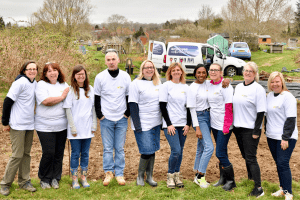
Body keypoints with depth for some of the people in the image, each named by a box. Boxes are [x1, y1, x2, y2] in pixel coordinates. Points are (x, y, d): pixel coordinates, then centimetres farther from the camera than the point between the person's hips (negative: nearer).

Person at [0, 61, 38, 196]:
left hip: (30, 124, 7)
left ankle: (24, 181, 20)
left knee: (26, 154, 11)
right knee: (17, 155, -5)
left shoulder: (35, 83, 9)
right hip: (18, 125, -7)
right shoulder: (20, 82, -14)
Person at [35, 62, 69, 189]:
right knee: (48, 153, -5)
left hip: (62, 126, 5)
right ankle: (44, 179, 15)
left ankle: (55, 178, 22)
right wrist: (62, 97, -10)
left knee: (59, 153, 7)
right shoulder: (41, 85, -4)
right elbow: (46, 101, -19)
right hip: (45, 127, -5)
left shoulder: (64, 85, 13)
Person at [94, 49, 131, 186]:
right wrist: (100, 115, -2)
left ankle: (119, 174, 14)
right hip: (106, 118, -1)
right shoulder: (100, 77, -1)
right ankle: (108, 173, 12)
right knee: (107, 148, 2)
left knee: (120, 148, 6)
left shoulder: (126, 77, 2)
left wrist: (127, 113, 2)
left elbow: (129, 96, 9)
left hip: (122, 119, 1)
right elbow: (97, 97, 4)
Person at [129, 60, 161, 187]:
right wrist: (137, 125, -16)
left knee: (153, 150, 9)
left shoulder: (158, 84, 12)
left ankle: (150, 176, 20)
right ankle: (140, 176, 12)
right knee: (147, 151, -8)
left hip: (156, 123, 6)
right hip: (143, 124, -6)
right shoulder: (136, 84, -6)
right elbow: (133, 106, -10)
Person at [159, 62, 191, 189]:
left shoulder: (186, 87, 12)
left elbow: (188, 107, 14)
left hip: (183, 125, 4)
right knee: (175, 151, -13)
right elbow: (162, 106, -5)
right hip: (170, 124, -4)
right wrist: (169, 124, -11)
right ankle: (170, 176, 5)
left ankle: (177, 176, 19)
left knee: (180, 151, 6)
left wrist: (188, 124, 4)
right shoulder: (166, 86, -1)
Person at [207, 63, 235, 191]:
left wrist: (226, 126, -18)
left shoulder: (225, 86, -12)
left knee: (220, 154, -7)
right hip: (214, 124, 7)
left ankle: (231, 180, 8)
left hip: (224, 125, -7)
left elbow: (229, 108, -15)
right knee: (221, 153, 15)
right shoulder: (209, 85, 10)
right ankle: (223, 178, 25)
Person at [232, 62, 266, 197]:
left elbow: (261, 111, -13)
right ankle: (250, 180, 32)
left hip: (250, 129, -6)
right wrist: (233, 125, 15)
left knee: (251, 158, -7)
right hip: (238, 127, 7)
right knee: (245, 156, 16)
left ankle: (258, 189, -1)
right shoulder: (238, 87, 10)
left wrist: (256, 131, -17)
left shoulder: (258, 89, -10)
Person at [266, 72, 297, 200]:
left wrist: (286, 138, -18)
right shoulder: (269, 96, 11)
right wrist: (267, 131, 17)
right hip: (272, 136, 7)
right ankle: (283, 188, 24)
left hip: (286, 137, -7)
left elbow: (291, 119, -15)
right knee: (278, 163, 12)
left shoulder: (288, 97, -11)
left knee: (283, 163, -10)